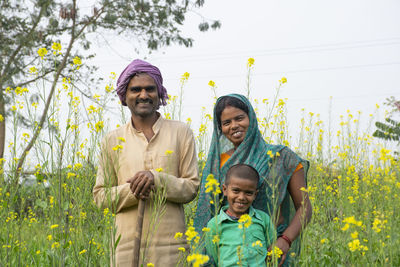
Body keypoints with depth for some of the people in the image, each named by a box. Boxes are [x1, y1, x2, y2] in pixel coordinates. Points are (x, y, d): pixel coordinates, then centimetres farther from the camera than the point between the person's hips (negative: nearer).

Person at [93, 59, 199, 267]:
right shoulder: (112, 141, 9)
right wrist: (130, 191, -10)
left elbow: (192, 188, 3)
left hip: (171, 244, -1)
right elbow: (100, 196, 8)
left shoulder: (181, 132, 6)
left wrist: (157, 179, -13)